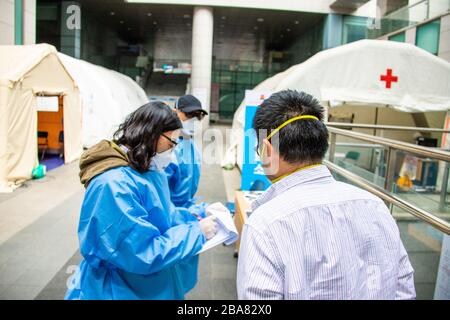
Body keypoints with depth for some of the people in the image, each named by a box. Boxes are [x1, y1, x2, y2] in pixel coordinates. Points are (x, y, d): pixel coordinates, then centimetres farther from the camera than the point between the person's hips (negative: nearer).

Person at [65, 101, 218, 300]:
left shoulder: (148, 171, 1)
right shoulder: (114, 184, -31)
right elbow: (145, 254, -30)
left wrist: (196, 220, -3)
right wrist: (197, 232, -22)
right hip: (121, 290, -9)